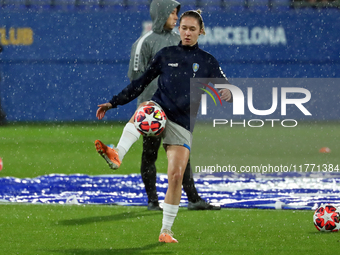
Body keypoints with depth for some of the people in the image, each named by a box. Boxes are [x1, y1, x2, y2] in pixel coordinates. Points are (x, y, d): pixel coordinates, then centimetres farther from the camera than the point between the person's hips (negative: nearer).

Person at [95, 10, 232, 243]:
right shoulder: (166, 55, 11)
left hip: (183, 125, 0)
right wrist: (113, 103, 12)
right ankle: (117, 155, -61)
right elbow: (141, 82, 16)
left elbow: (227, 90, 2)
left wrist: (228, 94, -24)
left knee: (176, 176, -11)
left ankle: (166, 231, 3)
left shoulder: (208, 62, 9)